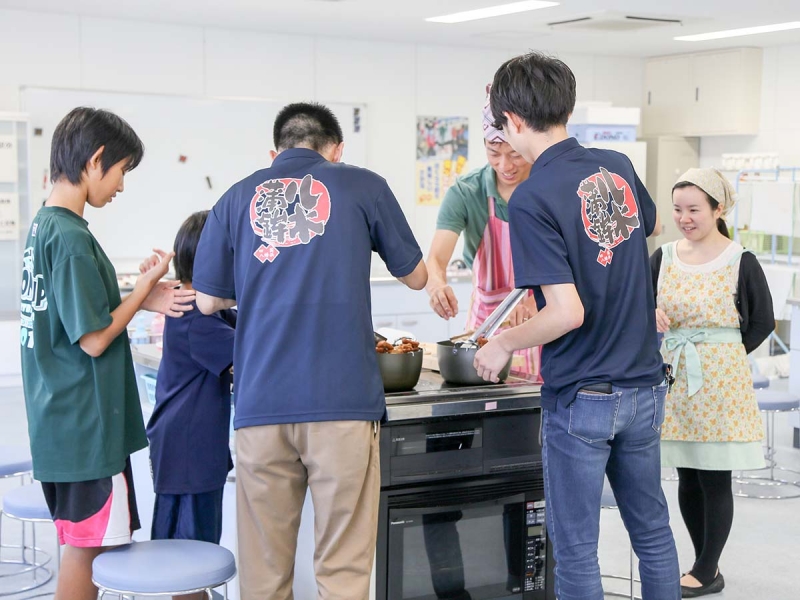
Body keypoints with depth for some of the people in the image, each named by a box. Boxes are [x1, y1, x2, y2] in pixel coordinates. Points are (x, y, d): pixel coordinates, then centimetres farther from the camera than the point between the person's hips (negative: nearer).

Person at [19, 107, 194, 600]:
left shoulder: (44, 225, 10)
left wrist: (142, 299, 6)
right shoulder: (72, 238, -20)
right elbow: (94, 340, -18)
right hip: (87, 427, -9)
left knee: (81, 546, 17)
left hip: (59, 423, 9)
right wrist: (146, 288, -8)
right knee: (88, 549, 1)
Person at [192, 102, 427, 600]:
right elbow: (416, 277, 18)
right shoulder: (363, 186, 8)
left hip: (261, 404, 2)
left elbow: (208, 301, 17)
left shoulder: (238, 198, 12)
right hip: (342, 401, -2)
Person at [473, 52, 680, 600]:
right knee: (652, 529, 19)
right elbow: (652, 225, 25)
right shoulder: (617, 168, 2)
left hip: (581, 396, -6)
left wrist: (503, 345, -8)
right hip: (645, 385, 7)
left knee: (575, 547, 7)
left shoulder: (533, 198, -19)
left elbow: (568, 312, -23)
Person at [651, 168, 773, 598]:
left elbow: (763, 322, 2)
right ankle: (706, 565, 23)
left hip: (720, 381, -4)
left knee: (714, 478, 1)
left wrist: (723, 354, -4)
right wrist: (648, 315, -14)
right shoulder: (662, 258, 5)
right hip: (675, 380, 4)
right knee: (687, 478, 10)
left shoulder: (741, 262, -4)